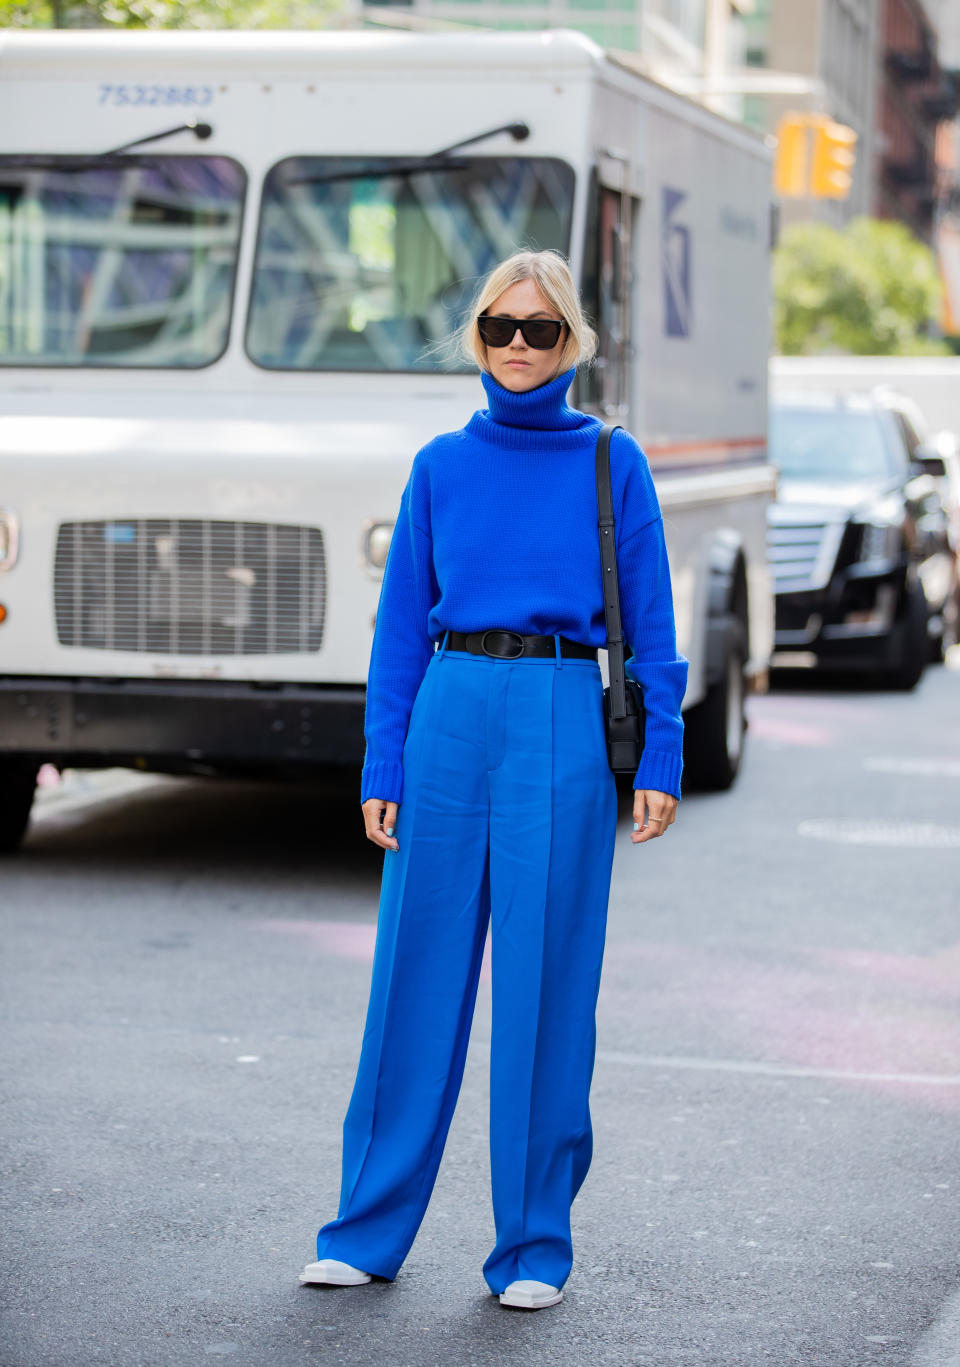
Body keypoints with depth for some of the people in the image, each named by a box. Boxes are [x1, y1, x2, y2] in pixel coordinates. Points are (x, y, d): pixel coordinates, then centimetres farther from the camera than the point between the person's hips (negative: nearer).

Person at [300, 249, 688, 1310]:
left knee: (545, 985, 1)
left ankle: (534, 1245, 12)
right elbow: (401, 622, 10)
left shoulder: (612, 464, 4)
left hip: (563, 725, -2)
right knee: (418, 976, 5)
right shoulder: (442, 467, 9)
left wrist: (659, 758, -3)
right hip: (449, 714, 2)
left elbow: (649, 624, 4)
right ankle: (370, 1228, 16)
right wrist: (381, 767, 4)